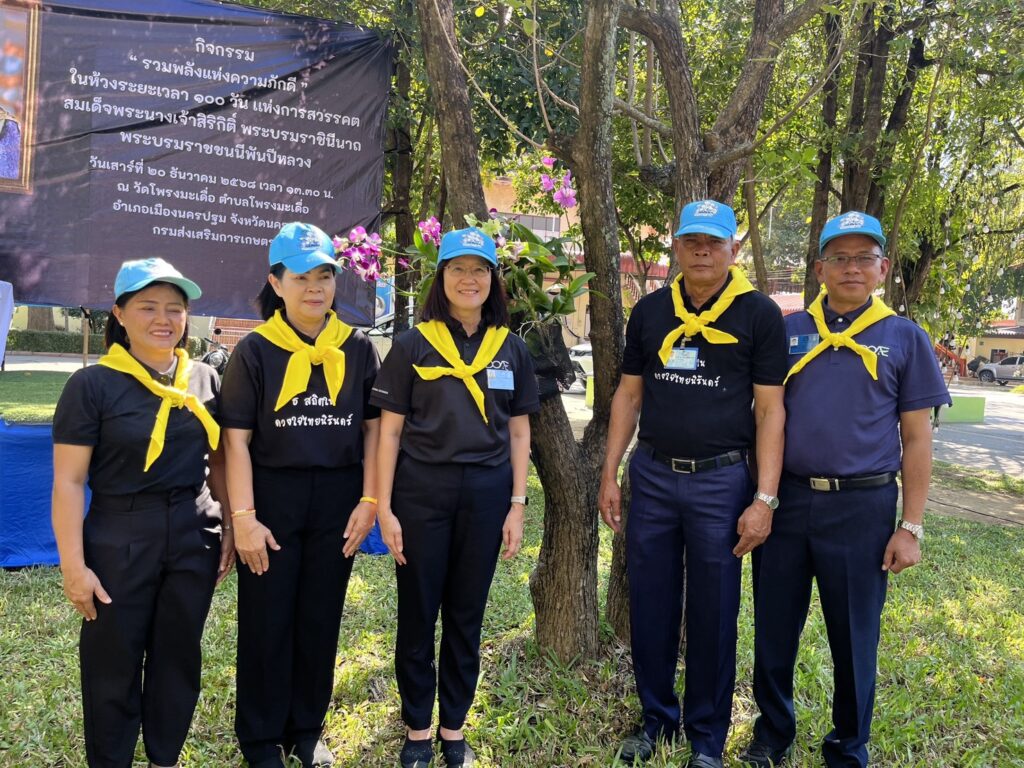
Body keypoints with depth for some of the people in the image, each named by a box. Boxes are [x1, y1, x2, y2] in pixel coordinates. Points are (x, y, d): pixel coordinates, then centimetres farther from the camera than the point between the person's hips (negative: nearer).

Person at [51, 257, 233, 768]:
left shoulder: (205, 379, 4)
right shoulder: (92, 384, -9)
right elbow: (68, 481, -10)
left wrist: (232, 526, 6)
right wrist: (73, 567, -13)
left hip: (194, 539, 4)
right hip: (120, 543, -3)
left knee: (179, 657, 15)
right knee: (113, 666, 8)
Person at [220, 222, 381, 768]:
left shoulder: (357, 348, 3)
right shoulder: (255, 350, -4)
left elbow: (373, 427, 5)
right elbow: (237, 438, -6)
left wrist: (369, 501, -2)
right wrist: (243, 518, -11)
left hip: (337, 501, 2)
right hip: (272, 498, -2)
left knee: (321, 619, 12)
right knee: (266, 622, 7)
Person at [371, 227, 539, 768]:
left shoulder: (511, 348, 7)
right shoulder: (413, 344, 0)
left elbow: (519, 431, 9)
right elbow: (389, 430, -1)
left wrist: (517, 505, 3)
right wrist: (383, 508, -6)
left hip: (485, 493, 2)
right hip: (421, 490, -2)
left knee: (466, 616, 11)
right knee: (418, 614, 8)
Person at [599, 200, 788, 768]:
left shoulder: (759, 315, -4)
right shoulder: (650, 312, 6)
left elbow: (770, 409, -6)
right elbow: (629, 395, 11)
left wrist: (764, 498, -11)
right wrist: (610, 474, 6)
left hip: (721, 479, -3)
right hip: (652, 475, 3)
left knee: (713, 615, 7)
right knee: (649, 606, 11)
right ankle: (656, 717, 30)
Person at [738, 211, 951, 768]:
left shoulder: (905, 339, 2)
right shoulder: (788, 331, 6)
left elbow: (916, 440, 1)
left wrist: (911, 527, -3)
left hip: (862, 507, -2)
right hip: (785, 499, 2)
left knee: (854, 637, 10)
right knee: (774, 629, 12)